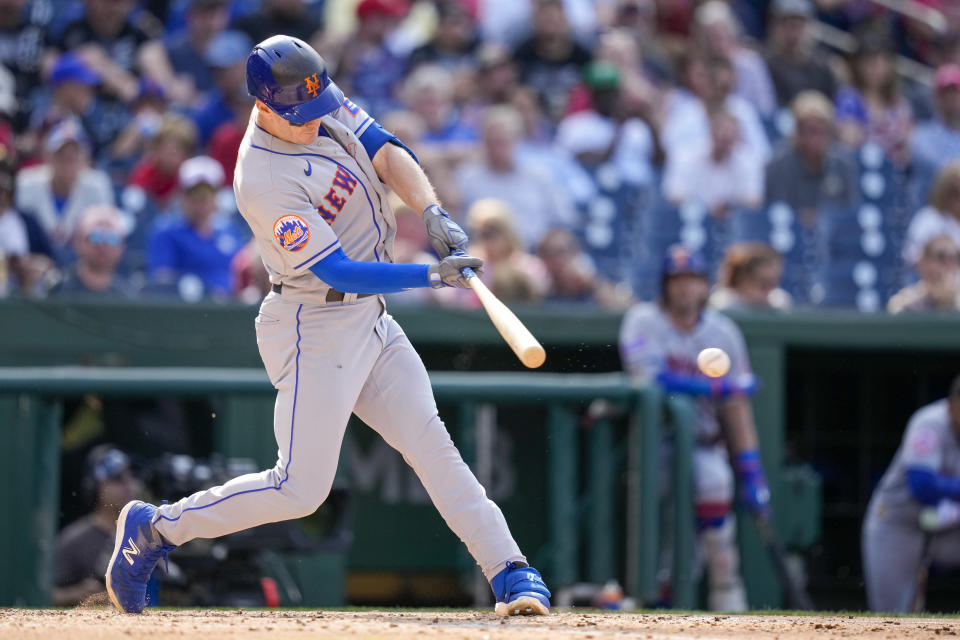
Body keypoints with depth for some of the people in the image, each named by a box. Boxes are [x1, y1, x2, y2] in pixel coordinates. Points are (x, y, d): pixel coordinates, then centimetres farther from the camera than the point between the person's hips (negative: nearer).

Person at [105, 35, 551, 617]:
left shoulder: (322, 102, -2)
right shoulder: (265, 184, -26)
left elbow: (386, 152, 3)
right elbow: (338, 272, -24)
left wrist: (433, 213, -14)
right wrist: (432, 276, -27)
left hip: (369, 317, 8)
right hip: (314, 325, -8)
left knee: (430, 443, 0)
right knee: (302, 488, -8)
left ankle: (510, 573, -2)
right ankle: (155, 527, 6)